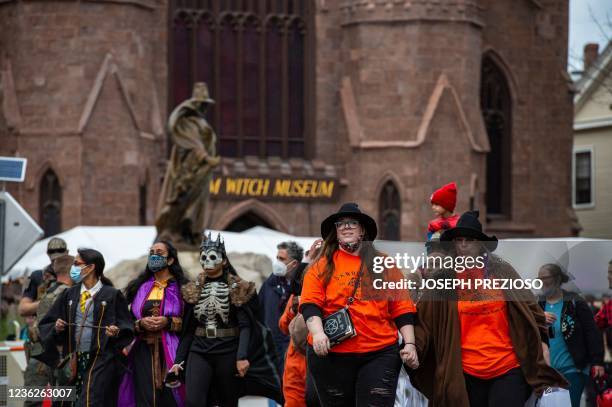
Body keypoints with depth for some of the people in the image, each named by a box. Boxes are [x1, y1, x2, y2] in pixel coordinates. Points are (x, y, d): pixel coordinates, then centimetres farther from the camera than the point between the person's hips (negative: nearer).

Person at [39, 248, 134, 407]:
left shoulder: (112, 295, -2)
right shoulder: (70, 294, 12)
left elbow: (127, 328, -2)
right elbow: (46, 324, 14)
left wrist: (116, 332, -21)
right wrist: (57, 327, -7)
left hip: (102, 360, -5)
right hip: (75, 360, 5)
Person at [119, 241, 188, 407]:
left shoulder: (182, 288, 5)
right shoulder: (140, 287, 15)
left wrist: (168, 322, -14)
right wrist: (140, 324, -5)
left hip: (171, 351, -3)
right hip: (144, 351, 3)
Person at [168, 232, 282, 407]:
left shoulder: (239, 289, -1)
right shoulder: (192, 290, 11)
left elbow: (245, 325, -8)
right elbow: (188, 329, 13)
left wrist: (242, 356, -21)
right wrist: (178, 360, 6)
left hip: (228, 352, -2)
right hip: (199, 351, 2)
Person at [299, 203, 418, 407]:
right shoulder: (322, 266, 7)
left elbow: (401, 307, 8)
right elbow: (310, 304, -4)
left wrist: (409, 343, 0)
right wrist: (317, 332, -21)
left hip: (379, 354, 0)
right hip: (331, 356, 0)